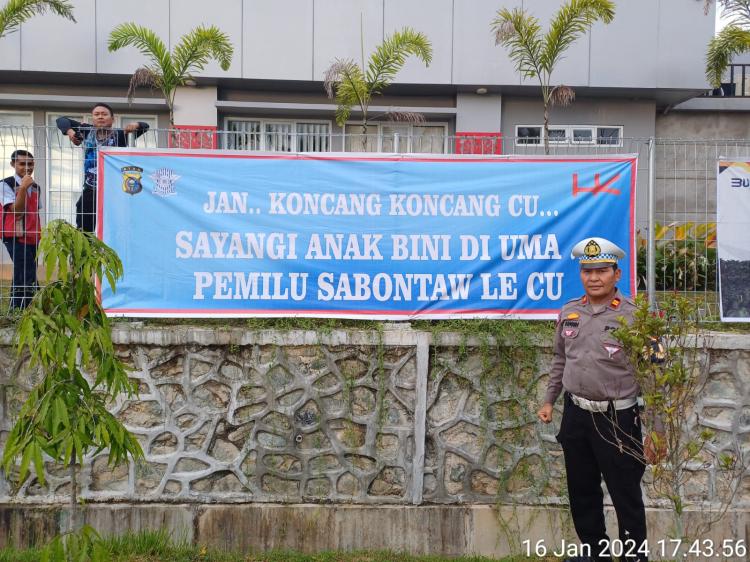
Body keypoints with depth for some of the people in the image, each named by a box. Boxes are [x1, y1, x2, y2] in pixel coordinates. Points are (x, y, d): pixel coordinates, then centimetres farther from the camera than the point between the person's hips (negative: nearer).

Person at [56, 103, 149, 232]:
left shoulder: (119, 135, -2)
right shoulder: (87, 131, 7)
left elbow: (145, 126, -6)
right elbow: (61, 120, 12)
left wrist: (135, 124, -28)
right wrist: (69, 131, -9)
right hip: (90, 190, 3)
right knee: (83, 231, 6)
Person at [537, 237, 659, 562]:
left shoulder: (634, 316, -11)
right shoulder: (569, 312, 5)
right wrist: (549, 400, 16)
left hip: (617, 418, -5)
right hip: (575, 414, 6)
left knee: (626, 496, 5)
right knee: (582, 492, 18)